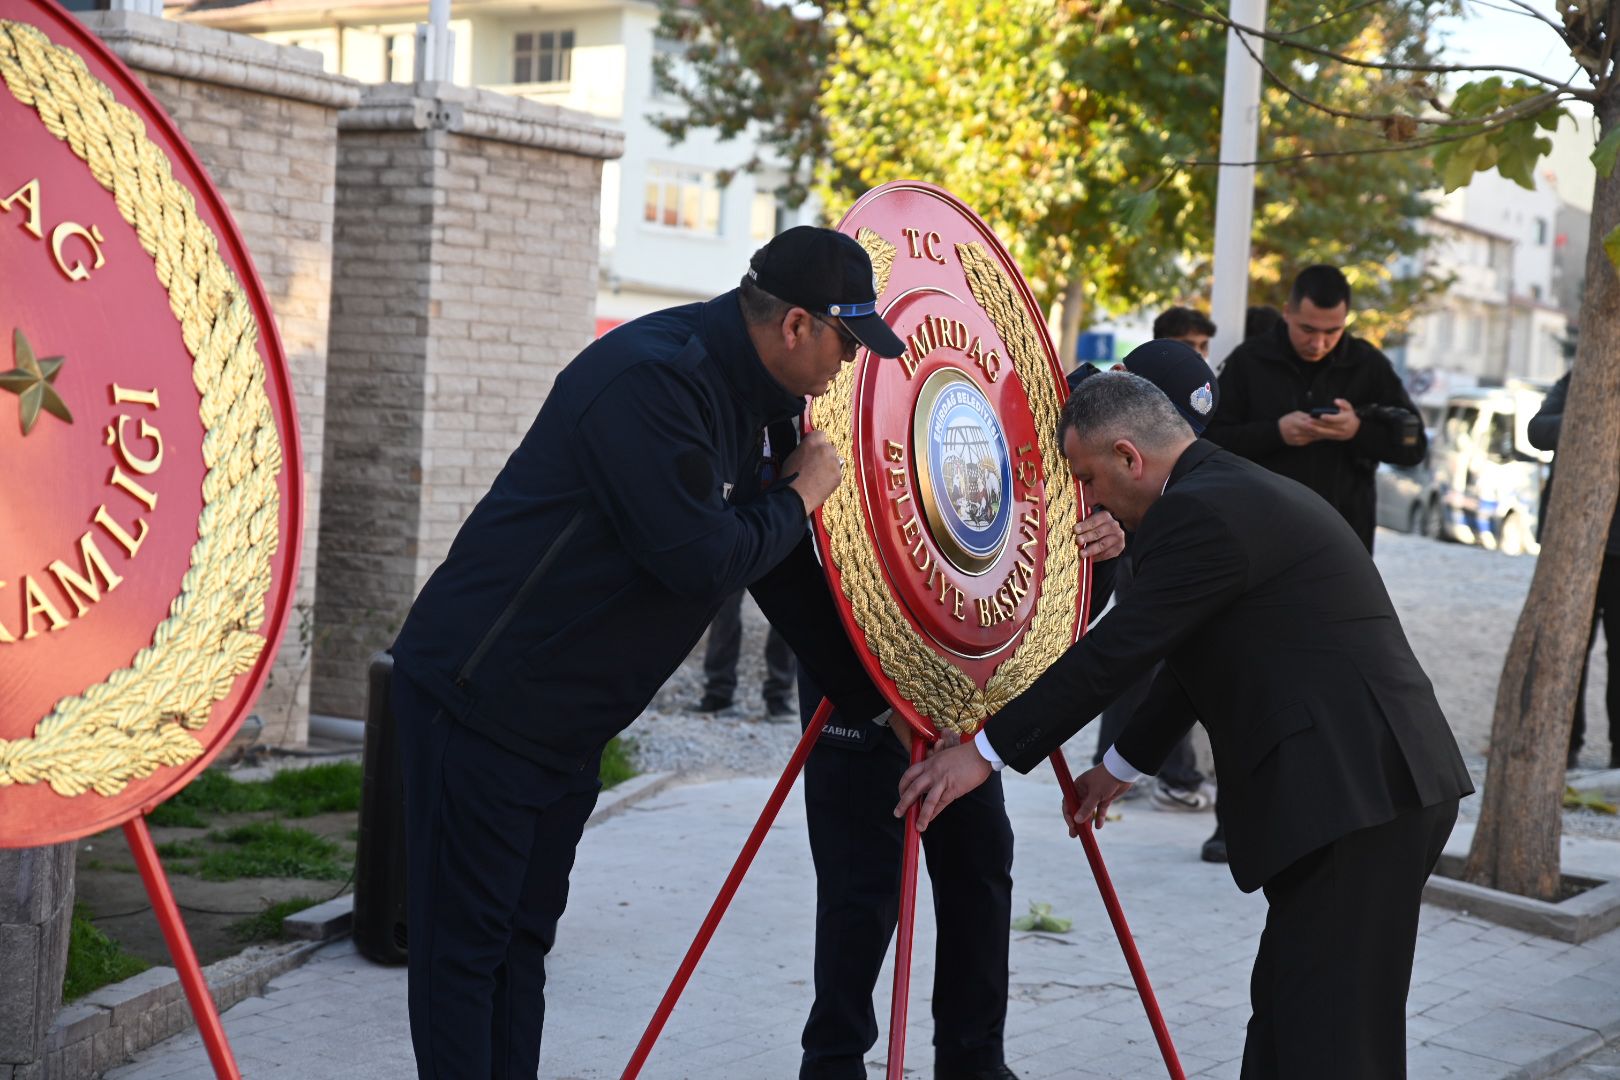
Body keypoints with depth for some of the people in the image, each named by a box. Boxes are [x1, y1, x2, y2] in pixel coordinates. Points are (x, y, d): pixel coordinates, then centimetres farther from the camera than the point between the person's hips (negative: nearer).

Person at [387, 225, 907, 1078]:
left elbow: (774, 565, 17)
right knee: (467, 945, -2)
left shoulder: (735, 394, 9)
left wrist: (875, 697, 18)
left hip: (564, 722, 10)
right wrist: (803, 493, -9)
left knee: (523, 941, 13)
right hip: (480, 700, -9)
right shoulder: (650, 378, -22)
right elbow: (700, 561, -26)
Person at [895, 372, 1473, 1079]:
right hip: (1391, 785, 10)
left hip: (1355, 798, -10)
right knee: (1283, 1012, 15)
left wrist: (986, 752, -5)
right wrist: (1122, 765, 36)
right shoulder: (1243, 493, 20)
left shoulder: (1199, 512, -12)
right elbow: (1199, 659, 28)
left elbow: (1113, 652, -13)